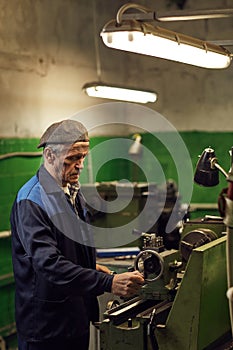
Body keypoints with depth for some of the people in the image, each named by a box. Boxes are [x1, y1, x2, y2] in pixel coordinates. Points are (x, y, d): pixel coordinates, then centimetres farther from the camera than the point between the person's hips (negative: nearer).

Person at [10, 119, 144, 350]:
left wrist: (91, 268, 7)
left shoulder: (73, 192, 10)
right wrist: (109, 283, -35)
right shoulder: (31, 201, -21)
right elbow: (49, 264, -30)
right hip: (46, 325, -8)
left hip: (78, 316, 9)